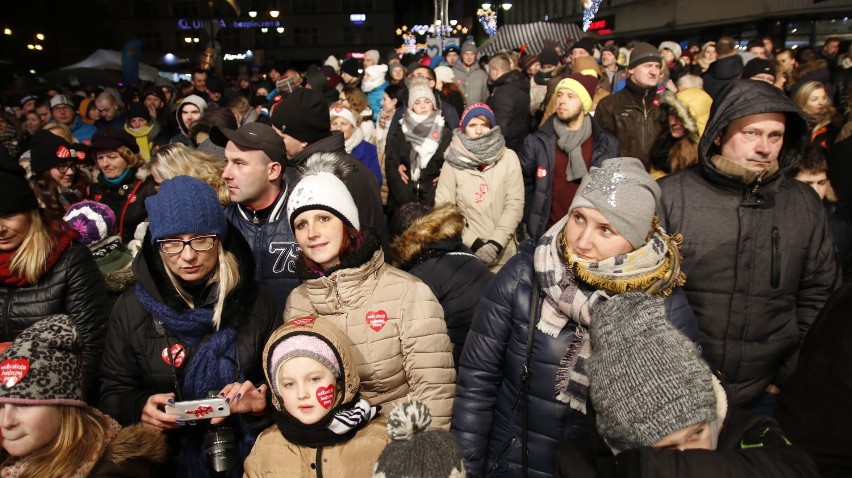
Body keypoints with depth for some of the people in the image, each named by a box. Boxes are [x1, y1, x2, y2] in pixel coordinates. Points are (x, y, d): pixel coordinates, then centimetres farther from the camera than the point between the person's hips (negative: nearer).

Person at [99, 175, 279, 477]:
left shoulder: (256, 301, -1)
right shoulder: (132, 309, 1)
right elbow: (113, 393, 6)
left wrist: (263, 399, -14)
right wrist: (139, 407, -14)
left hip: (249, 449, -2)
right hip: (166, 453, 3)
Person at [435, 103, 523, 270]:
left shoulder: (509, 157, -1)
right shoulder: (453, 161, -1)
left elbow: (515, 204, -4)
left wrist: (496, 243, -14)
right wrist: (474, 243, -12)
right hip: (466, 251, 0)